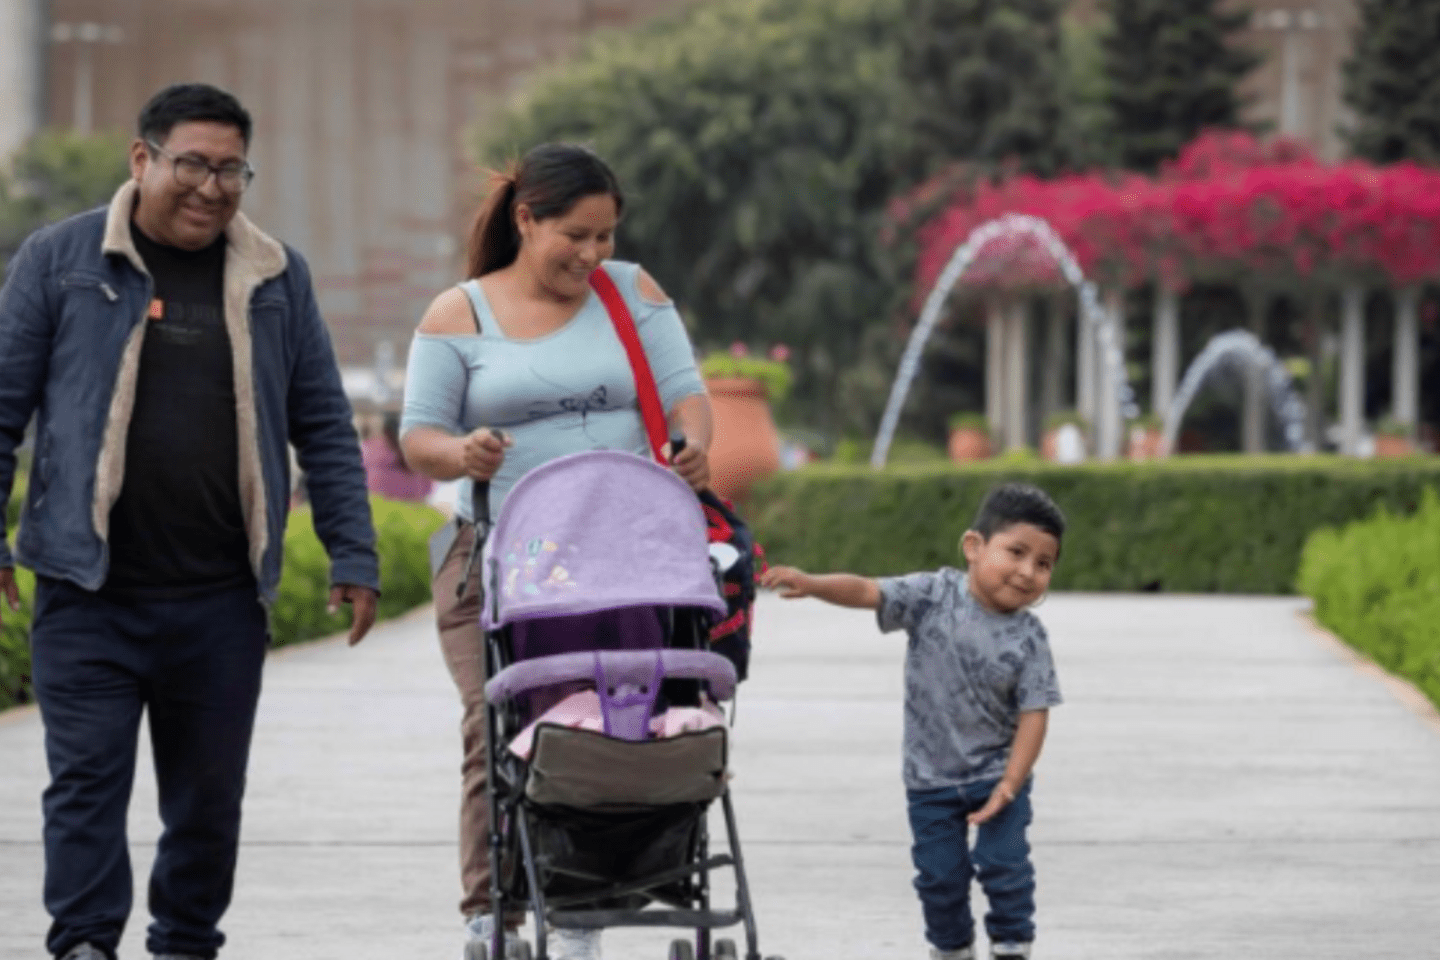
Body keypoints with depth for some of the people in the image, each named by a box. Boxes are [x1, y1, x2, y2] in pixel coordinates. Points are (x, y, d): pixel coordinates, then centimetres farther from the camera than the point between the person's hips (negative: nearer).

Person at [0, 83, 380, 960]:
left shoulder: (278, 278, 10)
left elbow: (325, 427, 13)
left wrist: (353, 556, 7)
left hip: (223, 595, 2)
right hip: (89, 591, -2)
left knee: (210, 791, 9)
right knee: (88, 776, -8)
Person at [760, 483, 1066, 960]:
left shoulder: (1028, 639, -13)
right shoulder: (934, 595, -11)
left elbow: (1033, 716, -13)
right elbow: (867, 591, -18)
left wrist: (1008, 788, -19)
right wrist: (810, 584, -36)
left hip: (996, 773, -1)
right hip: (931, 779, 1)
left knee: (1004, 864, -6)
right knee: (940, 875, 9)